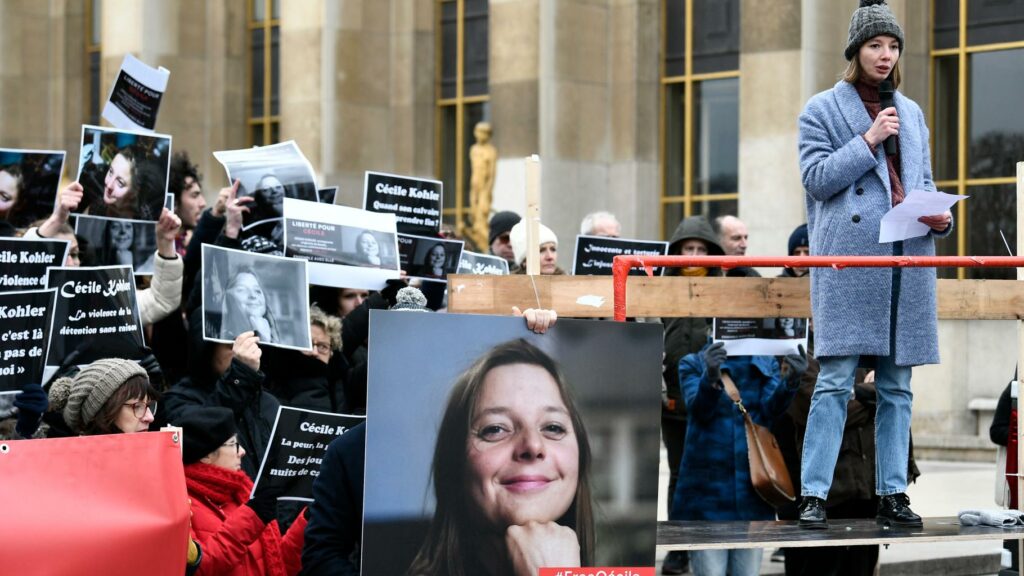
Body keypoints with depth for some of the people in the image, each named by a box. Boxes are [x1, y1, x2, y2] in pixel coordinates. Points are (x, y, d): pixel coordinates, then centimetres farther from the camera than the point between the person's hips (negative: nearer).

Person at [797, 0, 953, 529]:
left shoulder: (911, 113, 20)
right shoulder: (823, 109, 5)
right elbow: (816, 178, -4)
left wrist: (940, 217, 3)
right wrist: (868, 140, -11)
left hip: (907, 259, 5)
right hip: (848, 260, -5)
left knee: (897, 386, 5)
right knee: (835, 381, -9)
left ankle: (892, 494, 9)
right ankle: (813, 495, -7)